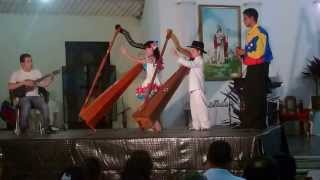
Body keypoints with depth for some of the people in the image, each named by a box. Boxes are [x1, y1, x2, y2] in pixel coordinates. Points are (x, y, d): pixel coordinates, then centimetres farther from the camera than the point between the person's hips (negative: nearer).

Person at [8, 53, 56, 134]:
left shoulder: (36, 72, 16)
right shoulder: (16, 74, 7)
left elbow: (44, 84, 9)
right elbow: (10, 87, -6)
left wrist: (50, 79, -11)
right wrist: (23, 83, -13)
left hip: (35, 96, 3)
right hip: (23, 97, -3)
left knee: (45, 106, -28)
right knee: (26, 107, -37)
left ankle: (46, 128, -15)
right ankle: (23, 129, -18)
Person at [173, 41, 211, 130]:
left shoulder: (199, 61, -8)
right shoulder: (195, 62, 23)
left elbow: (189, 64, -23)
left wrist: (178, 57, -24)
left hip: (198, 88, -10)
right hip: (193, 89, 10)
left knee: (200, 106, -11)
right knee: (194, 107, 9)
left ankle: (205, 125, -11)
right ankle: (196, 126, 12)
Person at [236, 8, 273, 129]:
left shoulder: (260, 32, -13)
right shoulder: (250, 33, 16)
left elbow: (259, 52, -21)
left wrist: (243, 52, -11)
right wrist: (242, 53, 3)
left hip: (259, 68, -9)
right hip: (251, 68, 9)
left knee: (258, 97, -5)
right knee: (249, 96, 10)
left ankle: (259, 124, 0)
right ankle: (249, 124, 15)